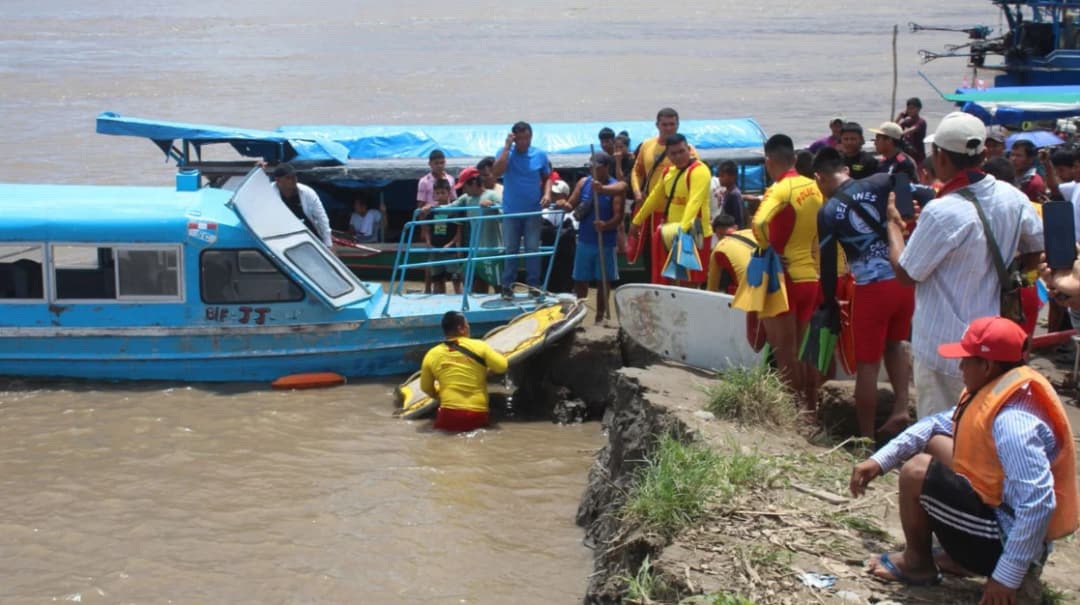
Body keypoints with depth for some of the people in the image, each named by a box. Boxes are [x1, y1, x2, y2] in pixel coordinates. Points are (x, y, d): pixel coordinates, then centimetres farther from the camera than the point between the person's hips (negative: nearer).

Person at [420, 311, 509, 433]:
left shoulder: (432, 354, 4)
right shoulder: (479, 346, -2)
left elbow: (426, 388, 15)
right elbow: (502, 367, -6)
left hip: (449, 415, 0)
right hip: (478, 415, 0)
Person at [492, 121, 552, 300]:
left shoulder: (540, 155, 1)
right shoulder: (506, 152, -3)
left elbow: (547, 177, 11)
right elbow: (496, 172, -20)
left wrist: (547, 193, -9)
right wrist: (507, 146, -18)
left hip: (533, 211, 1)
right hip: (511, 211, 0)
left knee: (533, 249, 1)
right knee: (510, 250, 4)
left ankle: (533, 285, 7)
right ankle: (507, 286, 9)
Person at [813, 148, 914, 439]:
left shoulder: (828, 212, -1)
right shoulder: (879, 184, 3)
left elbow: (828, 265, 2)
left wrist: (829, 303, 14)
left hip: (871, 288, -3)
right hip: (904, 279, 3)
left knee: (867, 364, 7)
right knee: (894, 343, 27)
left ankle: (866, 437, 13)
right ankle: (901, 407, 11)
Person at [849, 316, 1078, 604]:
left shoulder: (1011, 420, -31)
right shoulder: (993, 391, 1)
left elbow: (1040, 503, -36)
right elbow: (937, 424, 12)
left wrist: (1006, 578, -32)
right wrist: (879, 460, 2)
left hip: (1010, 536, -10)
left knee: (916, 473, -13)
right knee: (934, 443, 18)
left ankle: (917, 563, 13)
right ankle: (962, 557, 21)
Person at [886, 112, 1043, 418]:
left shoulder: (942, 212, -25)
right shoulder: (1013, 198, -3)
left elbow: (906, 273, -13)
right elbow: (1035, 250, 12)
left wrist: (894, 223, 0)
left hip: (944, 349, -7)